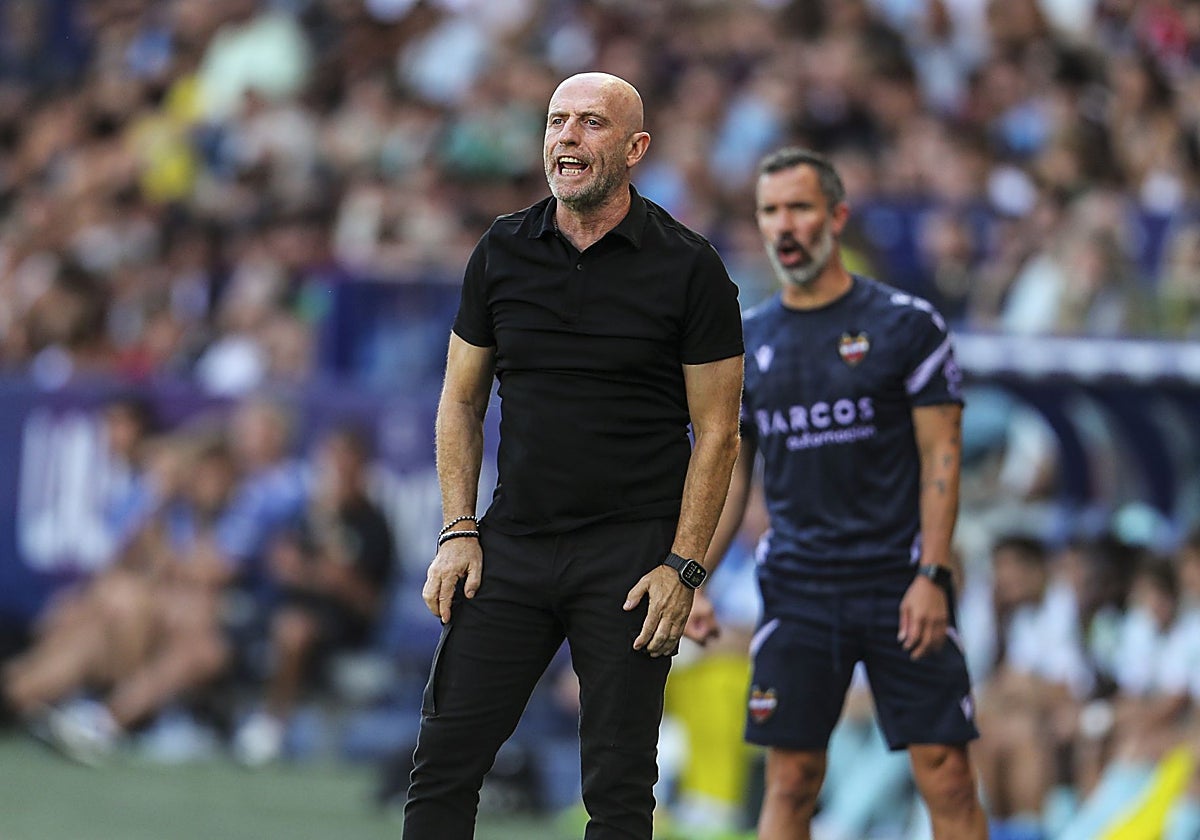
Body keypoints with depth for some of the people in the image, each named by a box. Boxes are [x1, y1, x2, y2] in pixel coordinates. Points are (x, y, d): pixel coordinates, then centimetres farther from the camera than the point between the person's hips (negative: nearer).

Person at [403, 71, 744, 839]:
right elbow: (461, 402, 14)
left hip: (632, 550, -3)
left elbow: (717, 430, -2)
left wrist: (684, 567, -9)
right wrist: (459, 531, 3)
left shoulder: (688, 267, -4)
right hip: (513, 542, 3)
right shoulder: (501, 252, 6)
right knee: (446, 761, -3)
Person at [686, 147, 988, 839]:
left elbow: (941, 456, -4)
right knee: (791, 781, 0)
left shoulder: (907, 325, -1)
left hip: (900, 586, -3)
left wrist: (932, 576, -13)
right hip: (796, 589, 3)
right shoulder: (746, 343, 10)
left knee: (946, 775, -6)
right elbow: (729, 473, 15)